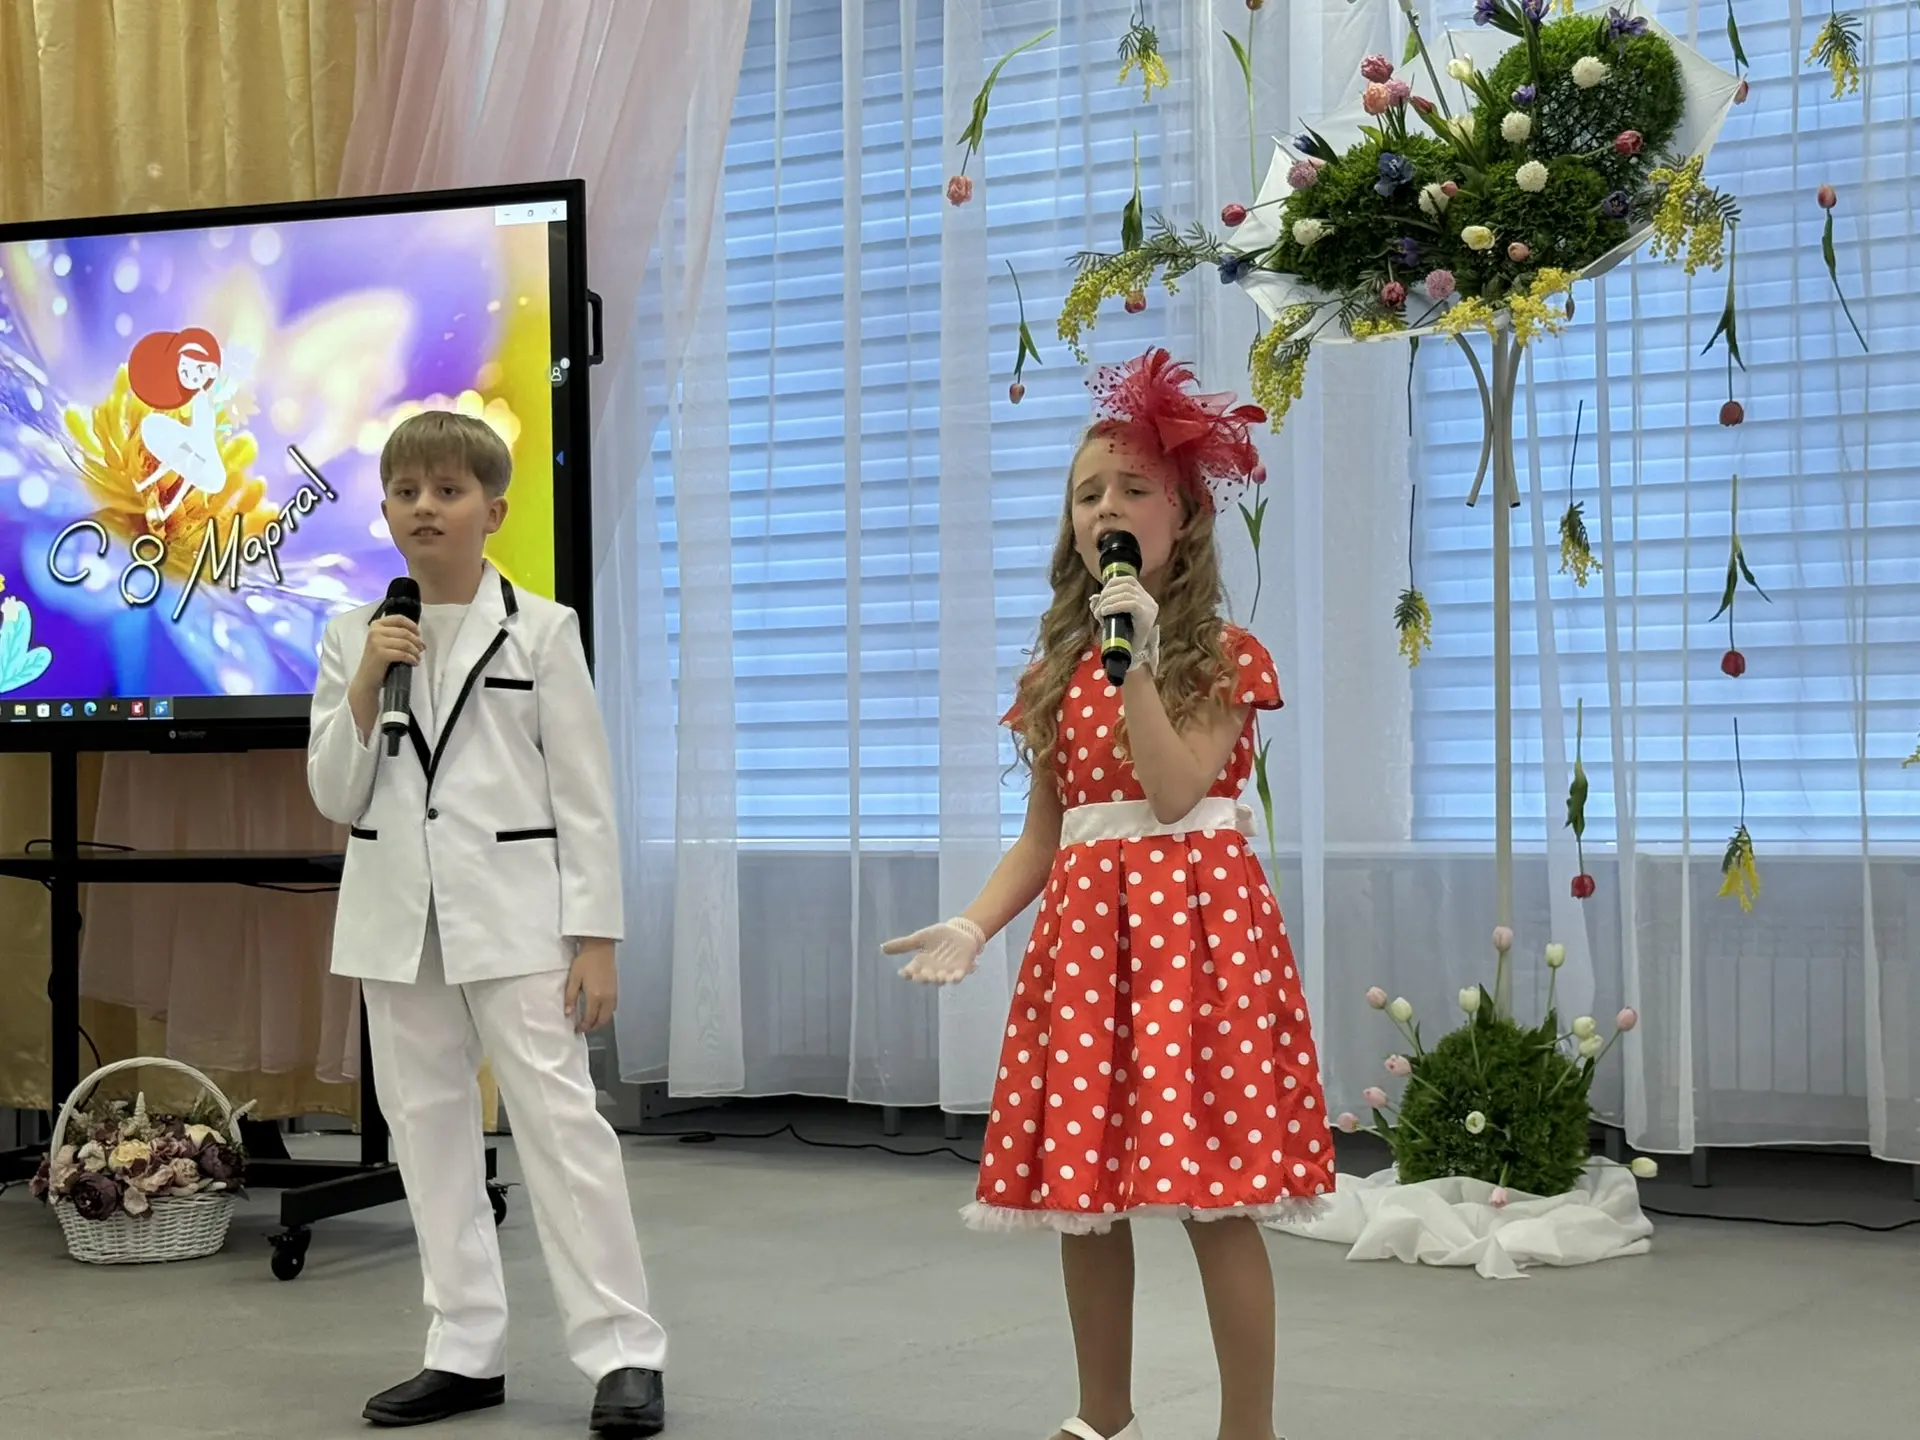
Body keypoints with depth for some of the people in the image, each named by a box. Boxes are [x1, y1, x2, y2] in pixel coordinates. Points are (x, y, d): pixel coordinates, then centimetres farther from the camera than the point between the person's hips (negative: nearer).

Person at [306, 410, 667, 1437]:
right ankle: (466, 1352, 16)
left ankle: (623, 1352, -2)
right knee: (427, 1130, 7)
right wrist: (366, 685, -9)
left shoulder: (542, 632, -1)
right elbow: (334, 797, 5)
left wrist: (595, 939, -7)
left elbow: (583, 796, -2)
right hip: (397, 920, 4)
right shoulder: (355, 638, 7)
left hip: (514, 912, -4)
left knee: (559, 1120, -8)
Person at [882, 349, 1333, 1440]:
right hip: (1083, 922, 5)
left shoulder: (1223, 656, 0)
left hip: (1195, 917, -5)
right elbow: (1045, 833, 13)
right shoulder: (1059, 667, 14)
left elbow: (1173, 796, -14)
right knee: (1082, 1189, 7)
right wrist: (972, 927, -1)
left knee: (1214, 1195, -8)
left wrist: (1138, 662, -17)